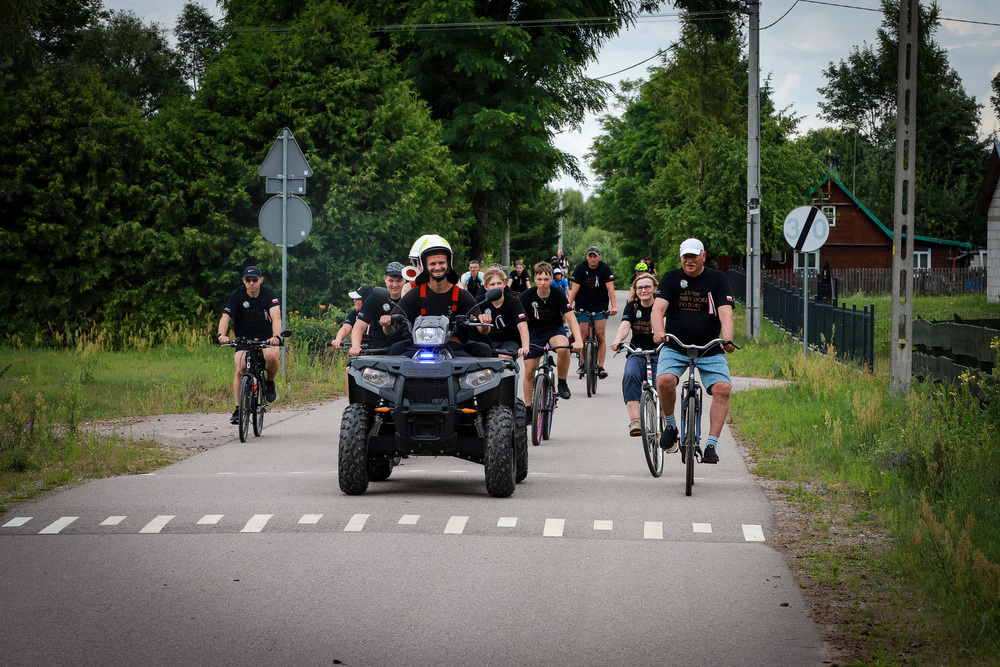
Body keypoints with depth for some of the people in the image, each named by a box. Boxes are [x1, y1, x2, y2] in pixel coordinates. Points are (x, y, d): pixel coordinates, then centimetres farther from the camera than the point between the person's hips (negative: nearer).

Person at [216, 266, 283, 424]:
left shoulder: (269, 294, -12)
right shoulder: (237, 295, -10)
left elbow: (276, 317, -26)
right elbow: (226, 317, -20)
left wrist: (276, 336, -45)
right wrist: (221, 334, -41)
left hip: (265, 338, -1)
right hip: (243, 338, 1)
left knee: (272, 356, -34)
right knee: (240, 369, -22)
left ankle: (270, 383, -3)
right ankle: (238, 409, -14)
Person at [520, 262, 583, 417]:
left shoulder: (558, 295, -16)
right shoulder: (527, 297, -16)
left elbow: (571, 318, -21)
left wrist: (578, 340, -36)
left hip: (555, 330, -1)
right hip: (534, 333, 1)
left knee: (563, 349, -35)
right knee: (529, 372, -3)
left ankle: (562, 383, -12)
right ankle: (528, 409, 13)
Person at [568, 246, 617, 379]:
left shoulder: (605, 269, -9)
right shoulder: (580, 268, -9)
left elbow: (610, 288, -18)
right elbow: (574, 288, -13)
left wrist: (614, 306, -30)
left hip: (600, 306, 0)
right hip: (583, 306, 0)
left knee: (600, 336, -7)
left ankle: (600, 367, -6)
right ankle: (583, 363, 19)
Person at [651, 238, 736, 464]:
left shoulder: (717, 279, 0)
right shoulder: (671, 278, 1)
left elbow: (725, 312, -12)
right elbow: (658, 308, -13)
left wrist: (727, 340, -31)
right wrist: (659, 331, -34)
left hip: (710, 350, 0)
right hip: (675, 348, 0)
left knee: (723, 388, -22)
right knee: (664, 380, -28)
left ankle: (711, 444, -18)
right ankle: (669, 425, -1)